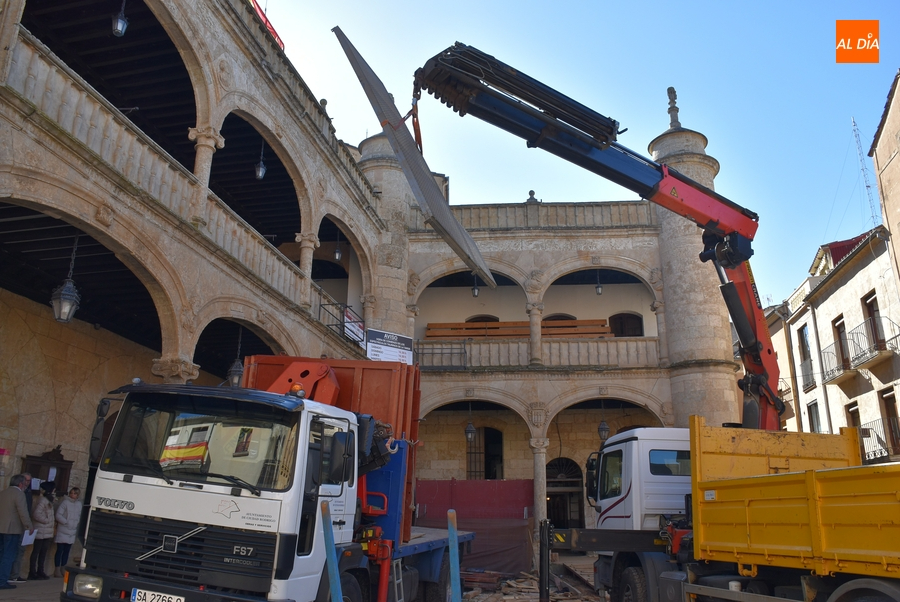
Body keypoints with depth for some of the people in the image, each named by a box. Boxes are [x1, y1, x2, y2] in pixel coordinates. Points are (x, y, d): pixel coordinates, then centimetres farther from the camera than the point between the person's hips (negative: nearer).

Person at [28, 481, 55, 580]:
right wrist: (47, 521, -14)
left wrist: (52, 521, 8)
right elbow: (36, 514, -24)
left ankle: (40, 571, 18)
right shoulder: (43, 500, -15)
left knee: (43, 551, 12)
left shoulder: (48, 500, 15)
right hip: (41, 531, -9)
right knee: (36, 551, -1)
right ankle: (32, 572, 5)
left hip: (47, 532, 9)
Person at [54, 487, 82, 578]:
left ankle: (62, 569, 17)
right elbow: (58, 515, -11)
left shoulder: (79, 504, 8)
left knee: (66, 551, 9)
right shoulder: (65, 502, -8)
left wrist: (77, 524, 2)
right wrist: (66, 522, -14)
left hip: (72, 532, 5)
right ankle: (57, 570, 6)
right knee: (60, 550, -1)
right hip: (63, 531, -5)